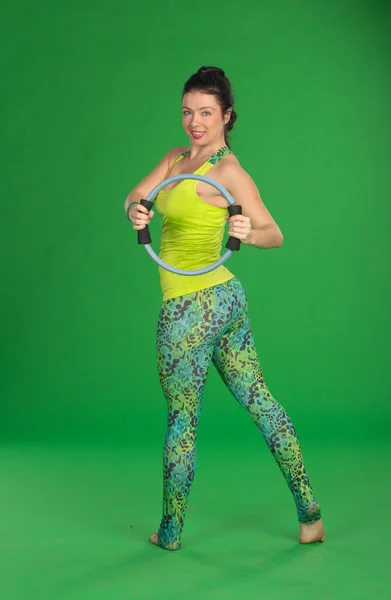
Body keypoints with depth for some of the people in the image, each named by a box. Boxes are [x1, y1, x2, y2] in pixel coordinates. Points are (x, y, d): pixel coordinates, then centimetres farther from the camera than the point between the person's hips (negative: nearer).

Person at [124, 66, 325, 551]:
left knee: (182, 418, 7)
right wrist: (135, 211, -21)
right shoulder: (176, 158, 10)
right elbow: (134, 196, 1)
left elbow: (275, 234, -16)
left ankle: (171, 531, 24)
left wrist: (248, 233, -37)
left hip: (194, 307, -8)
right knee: (259, 401, 11)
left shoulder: (228, 171, -14)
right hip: (226, 297, 9)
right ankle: (310, 513, 19)